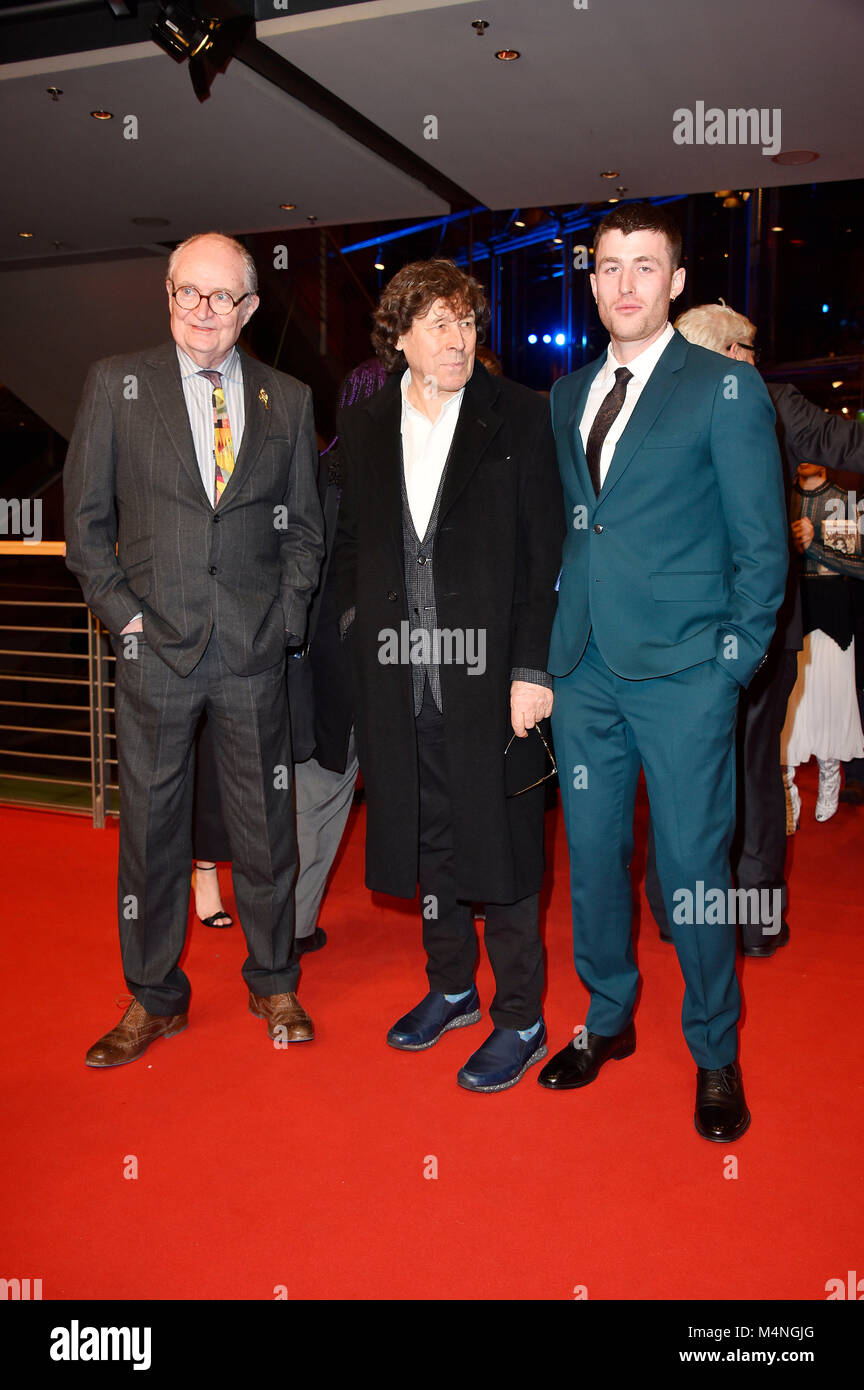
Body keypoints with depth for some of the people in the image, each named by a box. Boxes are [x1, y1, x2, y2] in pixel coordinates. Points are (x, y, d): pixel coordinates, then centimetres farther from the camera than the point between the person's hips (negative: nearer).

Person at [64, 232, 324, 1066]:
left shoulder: (287, 401, 8)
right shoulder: (116, 384, 4)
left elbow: (304, 527, 11)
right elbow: (86, 518, 4)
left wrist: (287, 616, 0)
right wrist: (123, 612, -4)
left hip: (255, 651, 1)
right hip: (156, 647, -1)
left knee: (265, 822, 9)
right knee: (151, 824, 7)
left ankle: (272, 983, 29)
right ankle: (154, 999, 25)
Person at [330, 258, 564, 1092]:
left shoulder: (518, 418, -3)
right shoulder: (362, 429, 9)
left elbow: (546, 555, -6)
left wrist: (533, 670, -11)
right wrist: (359, 640, 5)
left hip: (490, 673, -4)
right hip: (399, 677, 4)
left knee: (499, 843, 4)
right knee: (427, 838, 15)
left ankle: (520, 1017, 20)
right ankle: (451, 986, 35)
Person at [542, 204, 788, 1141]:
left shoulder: (725, 388, -1)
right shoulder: (567, 396, 14)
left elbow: (761, 542, -2)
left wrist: (737, 659, -6)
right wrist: (559, 637, 8)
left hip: (682, 673, -5)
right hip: (584, 668, 5)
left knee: (692, 866, 1)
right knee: (591, 853, 13)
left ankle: (715, 1054, 21)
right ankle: (608, 1019, 32)